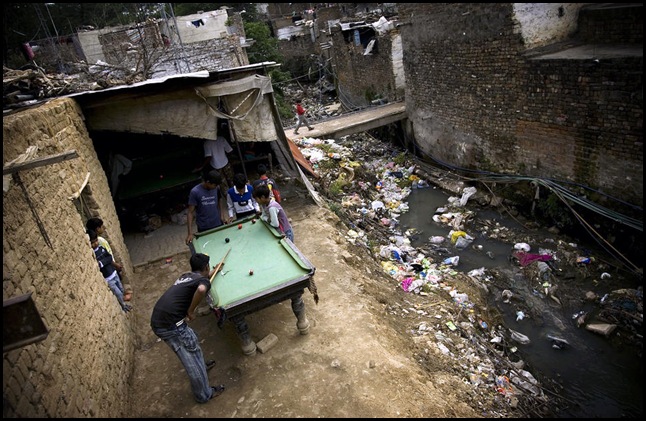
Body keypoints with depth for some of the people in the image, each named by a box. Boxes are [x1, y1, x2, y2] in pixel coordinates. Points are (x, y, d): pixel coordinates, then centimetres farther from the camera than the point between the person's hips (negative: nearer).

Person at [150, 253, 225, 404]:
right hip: (170, 325, -9)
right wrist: (190, 311, -18)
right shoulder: (203, 280, -7)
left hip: (158, 321, 9)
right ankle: (204, 395, 24)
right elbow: (201, 289, -34)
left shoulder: (187, 276, 19)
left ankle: (201, 365, 54)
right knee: (192, 359, 9)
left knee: (193, 341, 31)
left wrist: (215, 270, 60)